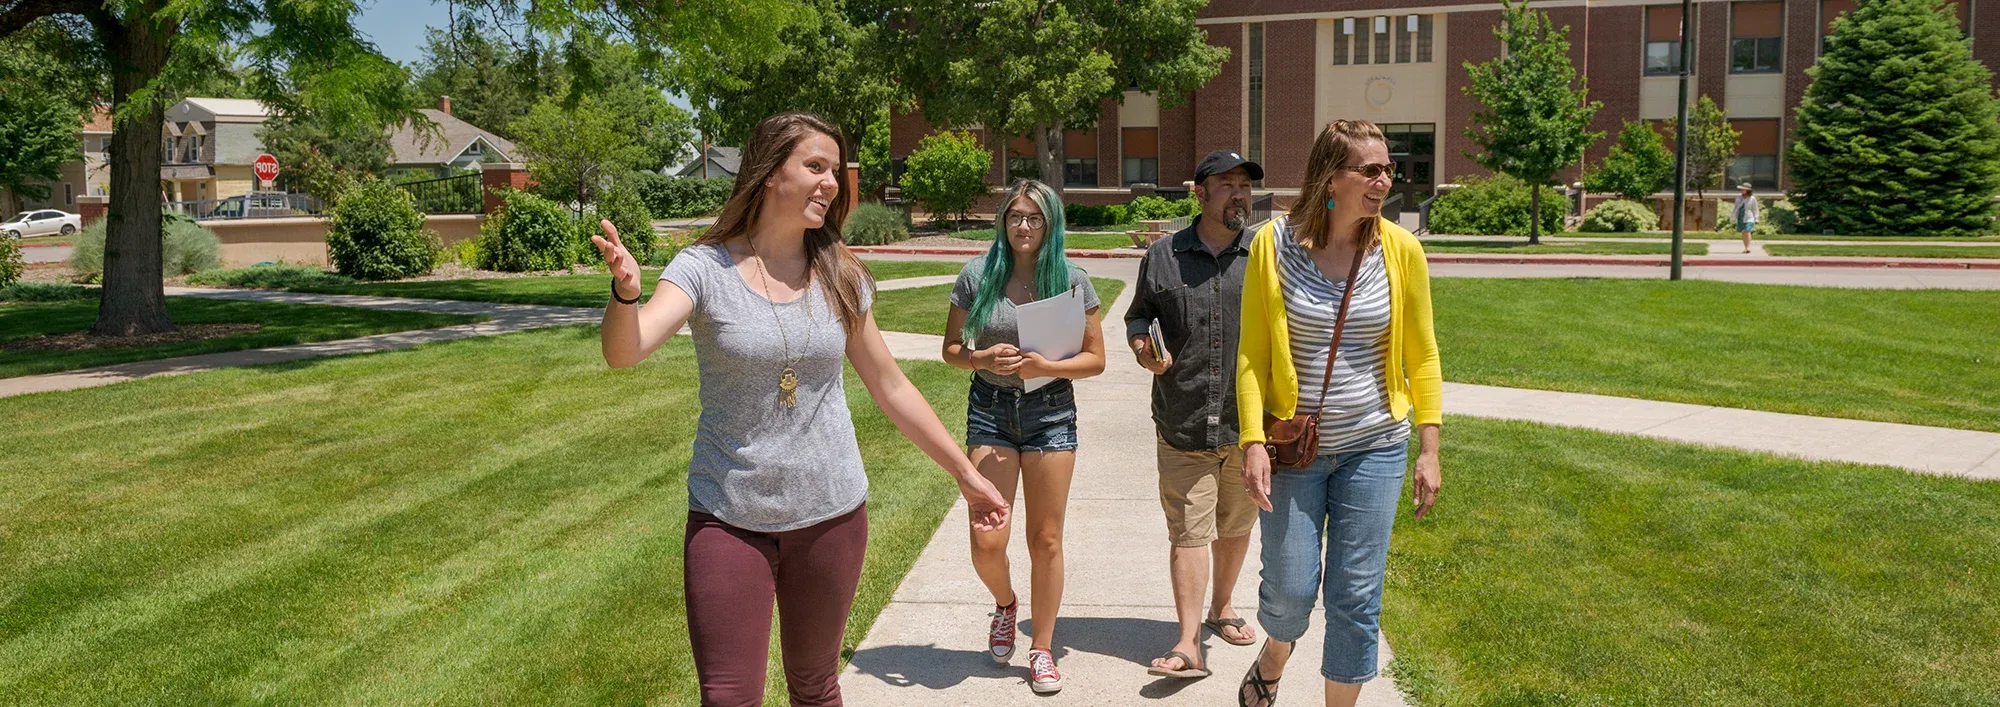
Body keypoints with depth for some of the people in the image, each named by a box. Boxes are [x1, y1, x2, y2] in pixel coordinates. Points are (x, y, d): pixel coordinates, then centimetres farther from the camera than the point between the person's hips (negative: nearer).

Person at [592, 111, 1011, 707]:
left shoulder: (840, 277, 1)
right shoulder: (706, 268, -8)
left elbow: (890, 389, 9)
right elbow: (625, 352, -23)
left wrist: (968, 475, 11)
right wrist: (626, 291, -45)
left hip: (831, 512, 3)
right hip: (730, 517, -3)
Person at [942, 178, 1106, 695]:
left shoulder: (1072, 281, -1)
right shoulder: (978, 276, -1)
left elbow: (1095, 360, 0)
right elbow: (951, 349, 5)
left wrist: (1046, 366, -17)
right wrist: (984, 359, -16)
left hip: (1050, 410, 0)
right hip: (990, 409, 0)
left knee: (1045, 541, 5)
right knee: (987, 542, -6)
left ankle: (1042, 650, 22)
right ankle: (1004, 603, 29)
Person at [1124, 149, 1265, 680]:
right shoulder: (1163, 256, 3)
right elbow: (1138, 315, 15)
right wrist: (1143, 346, -7)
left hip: (1248, 421, 1)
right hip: (1182, 423, -1)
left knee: (1235, 526, 16)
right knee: (1188, 531, -3)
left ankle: (1221, 607, 38)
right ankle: (1189, 645, -2)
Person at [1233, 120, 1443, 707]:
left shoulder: (1401, 250, -4)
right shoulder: (1274, 244, -8)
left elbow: (1421, 354, 5)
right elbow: (1253, 352, -4)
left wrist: (1428, 448, 2)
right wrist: (1253, 442, -12)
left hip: (1374, 448, 1)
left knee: (1356, 598, 4)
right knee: (1289, 591, 5)